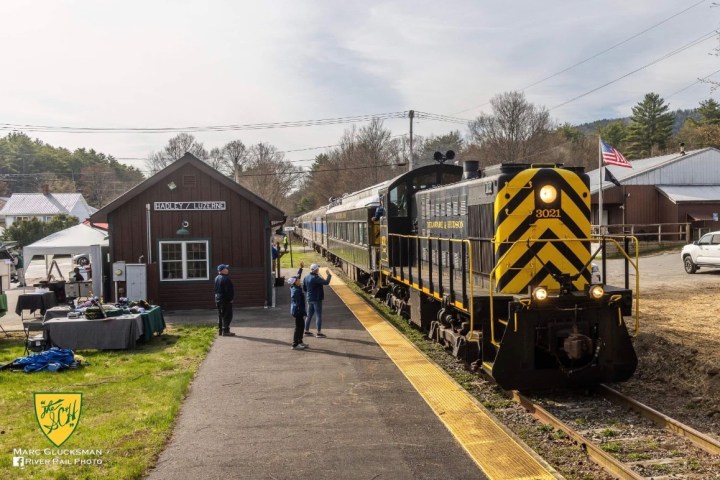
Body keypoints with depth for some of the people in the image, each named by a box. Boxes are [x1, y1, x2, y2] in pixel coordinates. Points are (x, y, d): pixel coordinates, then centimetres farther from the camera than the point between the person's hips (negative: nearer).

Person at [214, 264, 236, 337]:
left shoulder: (217, 278, 9)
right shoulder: (226, 279, -20)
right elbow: (229, 291, -21)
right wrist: (231, 298, -13)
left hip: (218, 300, 9)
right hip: (226, 300, -9)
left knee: (220, 316, 15)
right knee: (227, 316, -3)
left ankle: (220, 330, 19)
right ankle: (225, 331, -5)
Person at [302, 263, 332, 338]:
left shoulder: (306, 278, 6)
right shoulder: (316, 278, -20)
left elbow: (304, 288, 13)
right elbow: (326, 282, -28)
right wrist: (328, 274, -15)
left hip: (310, 299, 8)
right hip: (317, 299, -8)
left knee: (309, 315, 16)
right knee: (318, 315, -2)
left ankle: (306, 331, 23)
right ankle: (319, 332, -1)